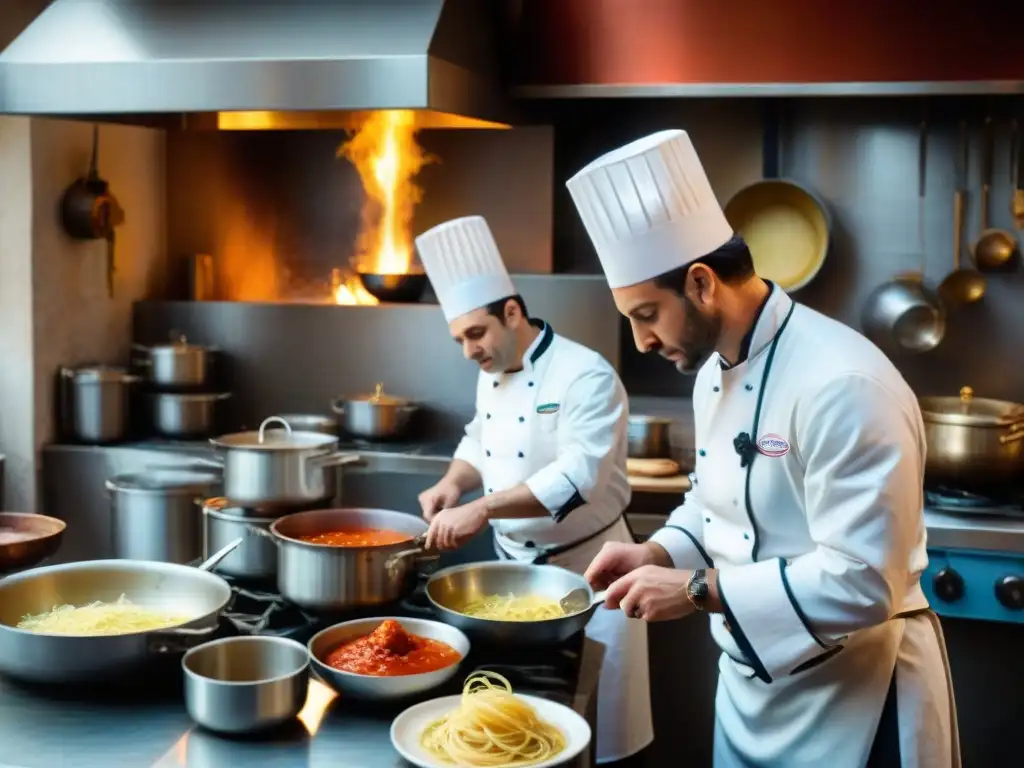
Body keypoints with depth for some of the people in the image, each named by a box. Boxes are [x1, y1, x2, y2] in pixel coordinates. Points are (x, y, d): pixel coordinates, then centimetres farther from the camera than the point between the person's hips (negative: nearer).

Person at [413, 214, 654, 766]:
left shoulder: (586, 375, -20)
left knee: (596, 723, 4)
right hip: (513, 566, 7)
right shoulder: (491, 376, 6)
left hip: (584, 568, -7)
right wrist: (453, 482, -4)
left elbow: (577, 478, -29)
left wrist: (482, 509, -34)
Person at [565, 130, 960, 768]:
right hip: (751, 679, 8)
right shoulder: (716, 369, 3)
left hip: (852, 693, -8)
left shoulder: (843, 385, -27)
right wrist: (659, 554, -3)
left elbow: (862, 584, -29)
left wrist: (699, 591, -25)